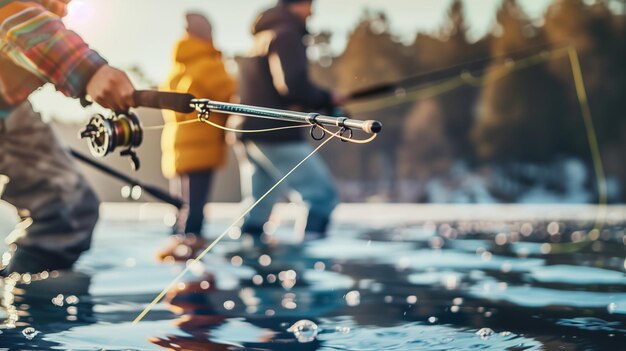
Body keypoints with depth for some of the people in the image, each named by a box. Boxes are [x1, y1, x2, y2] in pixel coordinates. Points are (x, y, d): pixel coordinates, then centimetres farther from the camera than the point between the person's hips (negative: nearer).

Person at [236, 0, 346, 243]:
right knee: (322, 194, -7)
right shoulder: (287, 35, -8)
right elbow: (292, 86, -20)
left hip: (251, 133, 10)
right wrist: (328, 99, -4)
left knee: (259, 207, 16)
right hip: (278, 136, -10)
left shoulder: (260, 39, 21)